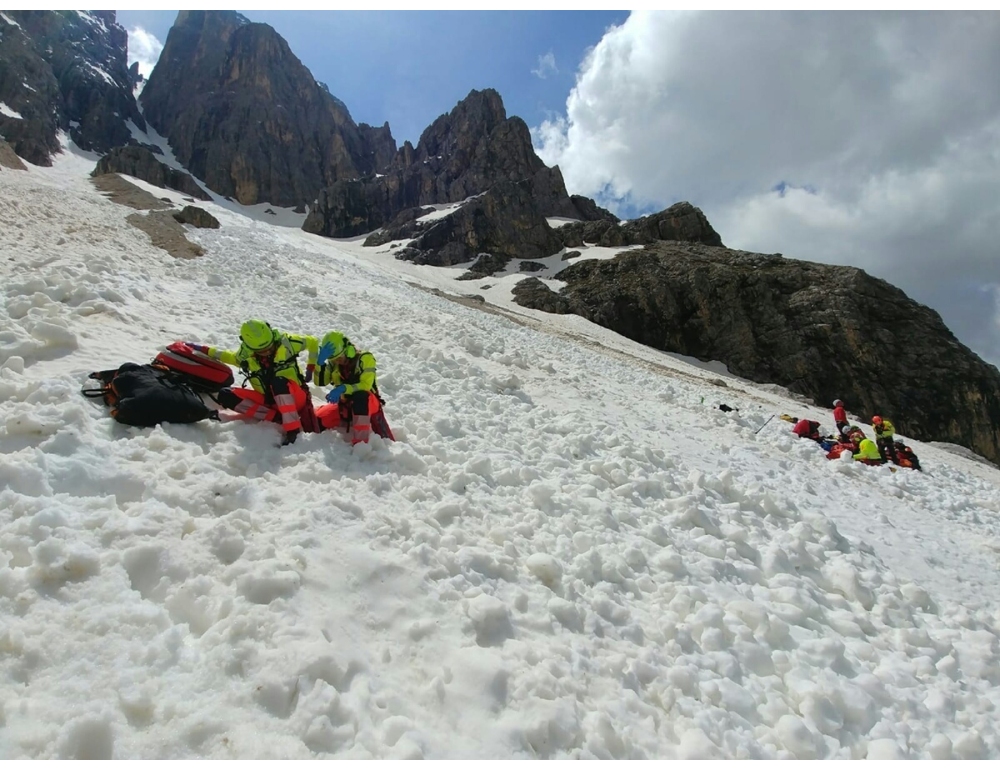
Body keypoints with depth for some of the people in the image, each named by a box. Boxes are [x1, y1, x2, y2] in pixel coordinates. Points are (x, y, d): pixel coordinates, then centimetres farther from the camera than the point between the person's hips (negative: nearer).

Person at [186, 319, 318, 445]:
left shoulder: (285, 341, -13)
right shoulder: (245, 355, -4)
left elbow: (312, 342, 3)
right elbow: (227, 356, 19)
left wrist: (310, 369, 0)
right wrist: (202, 349, 8)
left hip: (295, 398, -4)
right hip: (268, 400, 5)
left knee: (279, 381, -36)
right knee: (225, 395, -14)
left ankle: (293, 428, -40)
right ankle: (277, 418, -24)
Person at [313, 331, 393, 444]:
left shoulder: (365, 358, -14)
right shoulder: (333, 364, 0)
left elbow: (365, 385, -24)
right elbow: (320, 382, -10)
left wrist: (343, 388, -38)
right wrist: (320, 360, -25)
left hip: (368, 403, -6)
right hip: (345, 404, 6)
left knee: (360, 396, -39)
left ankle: (361, 443, -40)